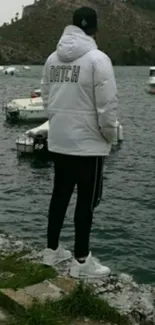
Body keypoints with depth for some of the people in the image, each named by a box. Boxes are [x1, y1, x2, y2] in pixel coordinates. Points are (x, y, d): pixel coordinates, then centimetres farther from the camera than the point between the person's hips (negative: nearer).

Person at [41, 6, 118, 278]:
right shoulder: (97, 59, -15)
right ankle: (81, 261, 12)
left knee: (60, 195, 17)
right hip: (88, 143, -6)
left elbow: (46, 99, 12)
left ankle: (52, 251, 28)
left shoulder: (53, 58, 5)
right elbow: (107, 106, -16)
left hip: (58, 140, 6)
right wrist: (109, 136, -1)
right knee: (86, 201, 4)